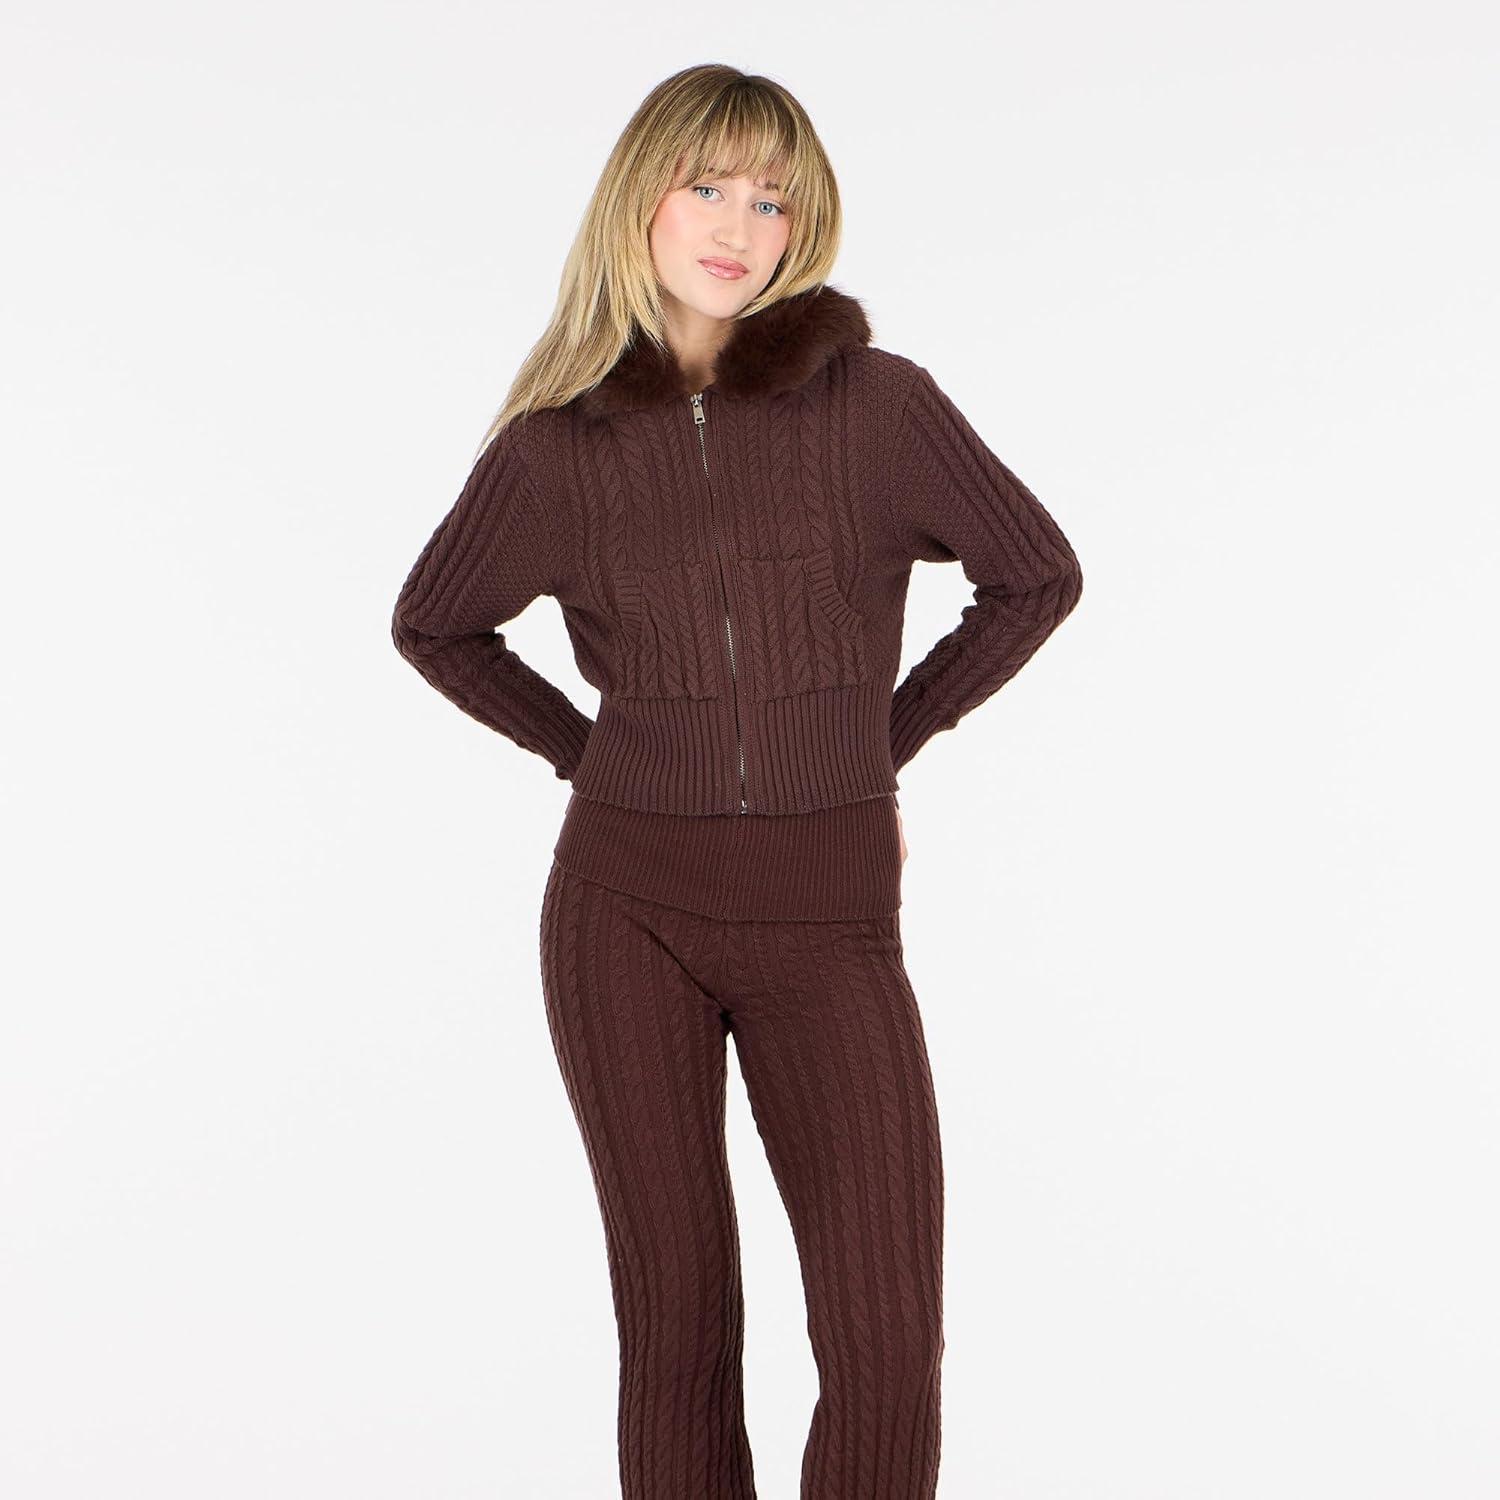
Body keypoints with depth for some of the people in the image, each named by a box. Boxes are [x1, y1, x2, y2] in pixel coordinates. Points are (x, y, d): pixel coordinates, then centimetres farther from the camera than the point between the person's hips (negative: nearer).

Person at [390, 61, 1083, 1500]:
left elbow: (1036, 575, 10)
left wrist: (885, 736, 7)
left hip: (827, 913, -1)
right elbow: (434, 624, 18)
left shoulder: (878, 403, -2)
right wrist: (584, 748, 8)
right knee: (676, 1320, 7)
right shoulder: (557, 445, 2)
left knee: (887, 1349, -6)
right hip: (625, 906, 1)